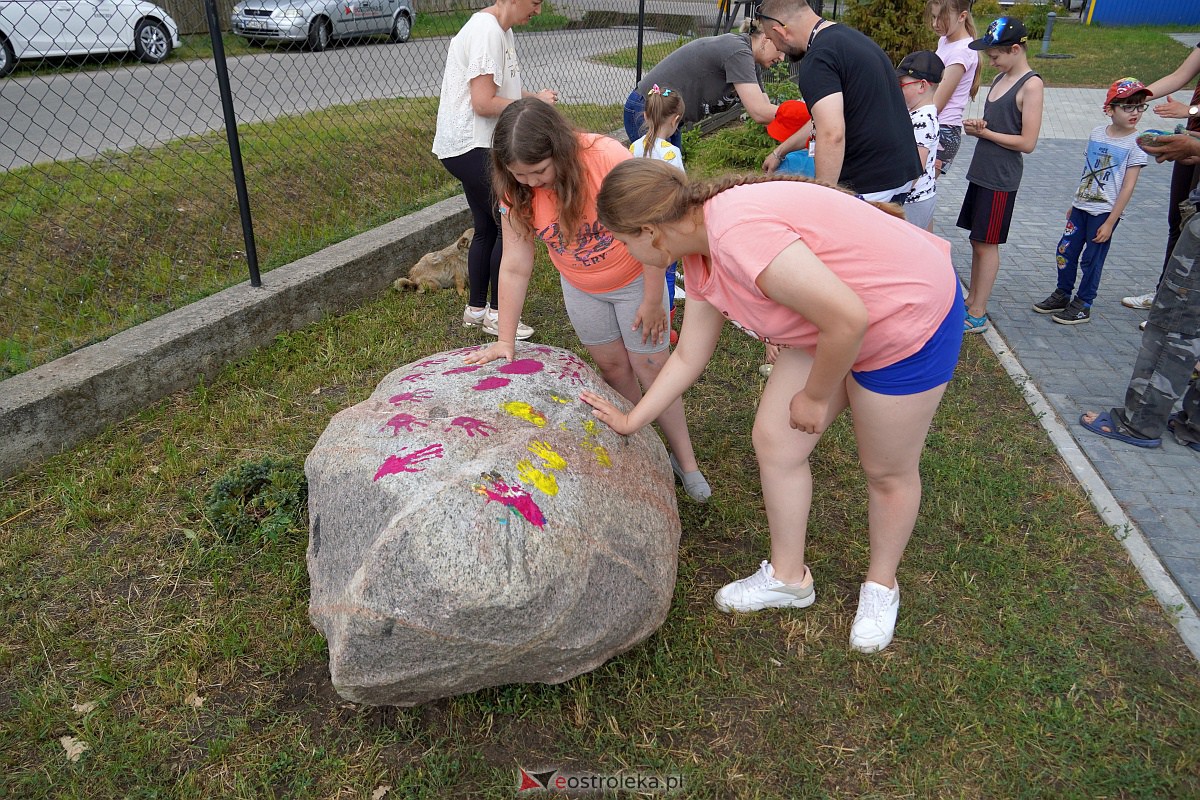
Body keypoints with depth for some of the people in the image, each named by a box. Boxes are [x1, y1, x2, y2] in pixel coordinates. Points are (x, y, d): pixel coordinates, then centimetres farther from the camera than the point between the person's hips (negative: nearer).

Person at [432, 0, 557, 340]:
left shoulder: (502, 31, 13)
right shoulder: (486, 31, -18)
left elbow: (506, 87, 18)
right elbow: (483, 103, -23)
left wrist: (536, 99, -1)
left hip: (481, 145, 10)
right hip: (471, 147, -10)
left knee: (487, 228, 14)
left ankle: (475, 309, 25)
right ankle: (495, 313, 7)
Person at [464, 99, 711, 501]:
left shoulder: (608, 159, -35)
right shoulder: (516, 192, -20)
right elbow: (515, 268, -15)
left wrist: (652, 301, -19)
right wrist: (505, 340, -14)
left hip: (635, 280, -4)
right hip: (581, 289, 4)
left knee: (651, 367, 1)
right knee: (612, 364, 12)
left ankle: (685, 461, 15)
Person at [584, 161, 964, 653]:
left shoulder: (737, 233, -34)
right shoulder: (700, 258, -3)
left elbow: (848, 319, -32)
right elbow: (688, 359, 9)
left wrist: (815, 397, -15)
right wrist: (630, 422, 15)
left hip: (912, 317, -8)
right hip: (834, 324, 8)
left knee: (887, 470, 10)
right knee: (774, 442, 8)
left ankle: (881, 586, 37)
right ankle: (789, 578, 28)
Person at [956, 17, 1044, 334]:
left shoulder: (1031, 85, -13)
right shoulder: (1000, 78, 11)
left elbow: (1027, 142, -17)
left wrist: (984, 132, -12)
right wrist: (976, 126, -4)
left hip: (1001, 178, -8)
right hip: (981, 171, 8)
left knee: (987, 244, -3)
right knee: (977, 240, 14)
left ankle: (978, 315, 4)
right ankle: (971, 299, 26)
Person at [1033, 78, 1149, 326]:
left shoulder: (1136, 144, -11)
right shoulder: (1097, 133, 4)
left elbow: (1128, 187, -12)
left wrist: (1110, 223, -14)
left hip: (1105, 211, -5)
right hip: (1082, 206, 5)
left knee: (1091, 259, 2)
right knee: (1065, 251, 10)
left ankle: (1083, 306, 15)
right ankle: (1062, 295, 27)